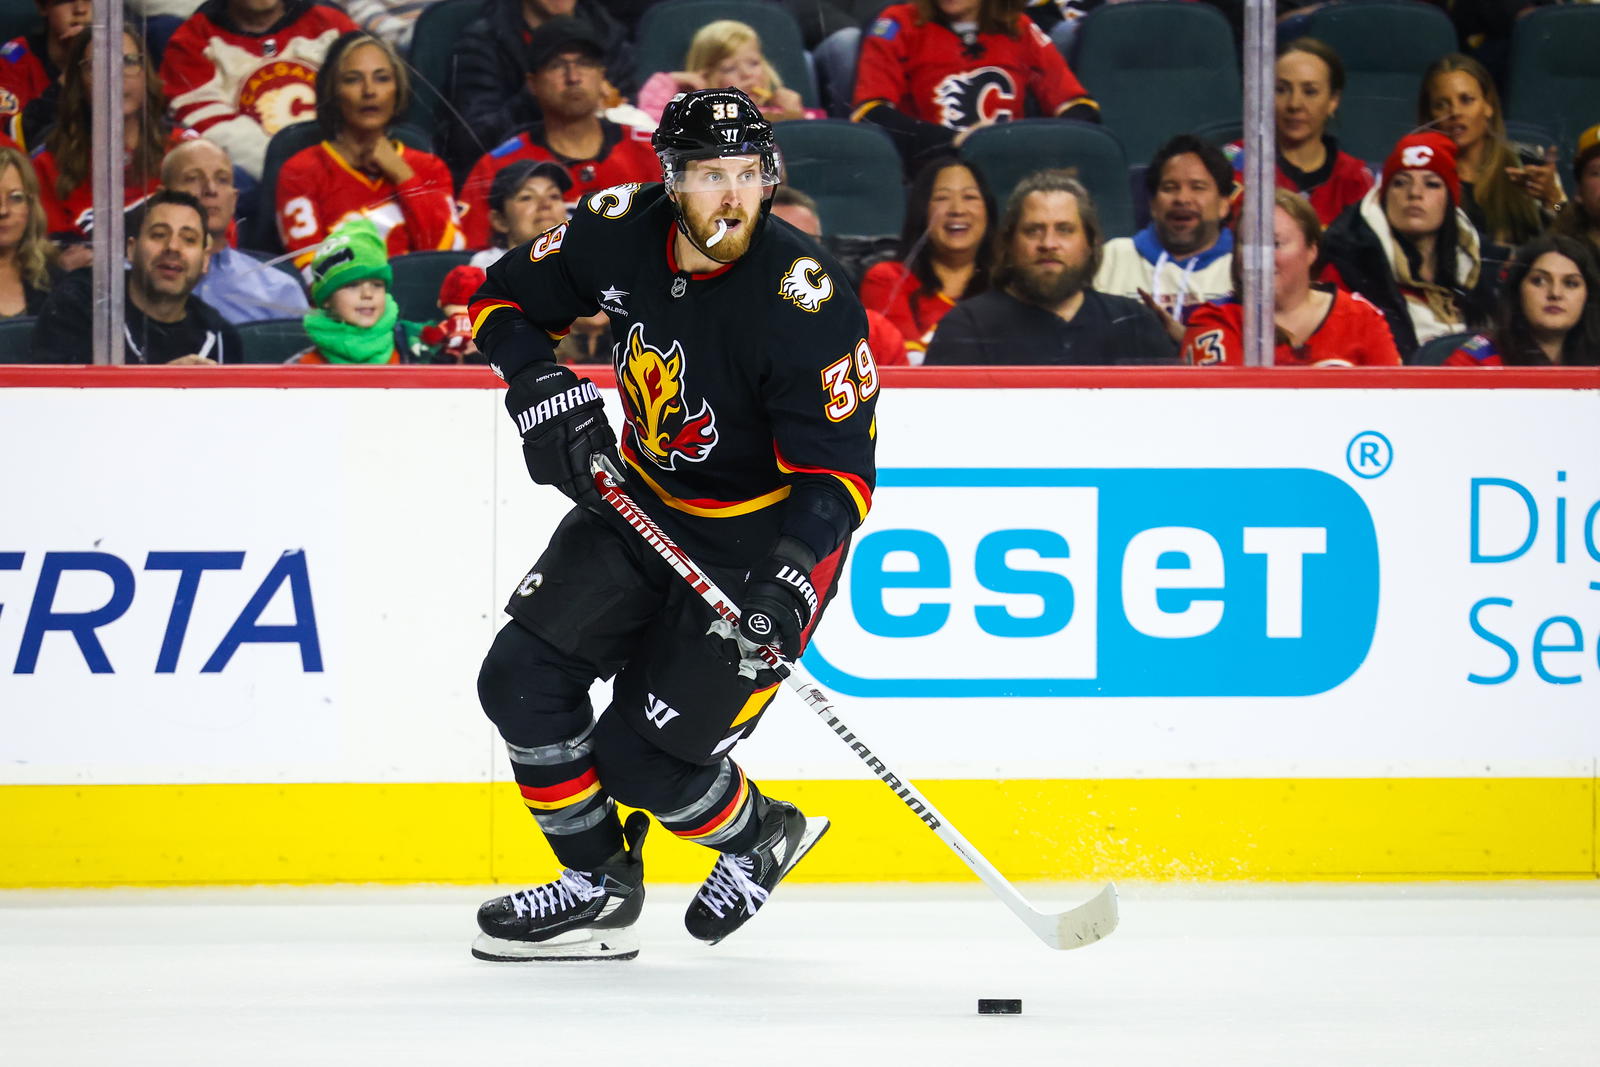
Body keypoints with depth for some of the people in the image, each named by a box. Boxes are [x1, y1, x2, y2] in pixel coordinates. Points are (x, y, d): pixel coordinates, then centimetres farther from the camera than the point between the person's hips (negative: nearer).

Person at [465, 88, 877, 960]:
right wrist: (543, 391, -13)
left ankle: (760, 836, 23)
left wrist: (788, 578, -42)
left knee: (639, 754, -9)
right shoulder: (622, 231, -12)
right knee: (522, 680, -5)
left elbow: (839, 468, -27)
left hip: (761, 540, -6)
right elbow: (506, 298, 5)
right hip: (640, 507, 6)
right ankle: (600, 891, 13)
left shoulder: (805, 303, -28)